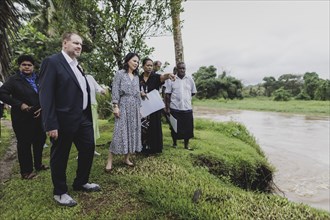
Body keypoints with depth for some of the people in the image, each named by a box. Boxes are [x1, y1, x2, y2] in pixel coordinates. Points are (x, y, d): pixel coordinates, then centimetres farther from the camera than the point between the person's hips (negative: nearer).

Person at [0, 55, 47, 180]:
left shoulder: (38, 79, 8)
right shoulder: (14, 79, -4)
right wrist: (19, 104, -18)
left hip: (38, 116, 5)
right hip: (22, 118, -4)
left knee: (40, 140, 12)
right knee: (24, 144, 3)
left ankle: (38, 165, 30)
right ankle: (26, 171, 13)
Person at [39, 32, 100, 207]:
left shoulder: (77, 64, 13)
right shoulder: (52, 62, -10)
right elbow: (46, 95, -16)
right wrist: (51, 124, -20)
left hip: (83, 118, 8)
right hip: (64, 120, -8)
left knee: (88, 149, 17)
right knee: (60, 157, 9)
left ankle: (81, 183, 38)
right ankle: (60, 192, 29)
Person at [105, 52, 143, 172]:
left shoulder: (136, 76, 15)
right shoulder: (120, 73, -1)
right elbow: (115, 91, -7)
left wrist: (139, 107, 14)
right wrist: (115, 106, -15)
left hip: (134, 107, 6)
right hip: (123, 105, -6)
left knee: (133, 131, 5)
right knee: (120, 132, -9)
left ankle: (127, 158, 15)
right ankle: (109, 160, 0)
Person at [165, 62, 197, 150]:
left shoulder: (190, 79, 4)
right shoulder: (172, 79, -1)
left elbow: (193, 92, 15)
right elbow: (168, 94, -1)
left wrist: (186, 97, 7)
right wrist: (167, 107, -5)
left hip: (187, 108, 2)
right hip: (175, 108, -1)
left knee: (188, 127, 6)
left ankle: (186, 144, 22)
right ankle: (174, 143, 28)